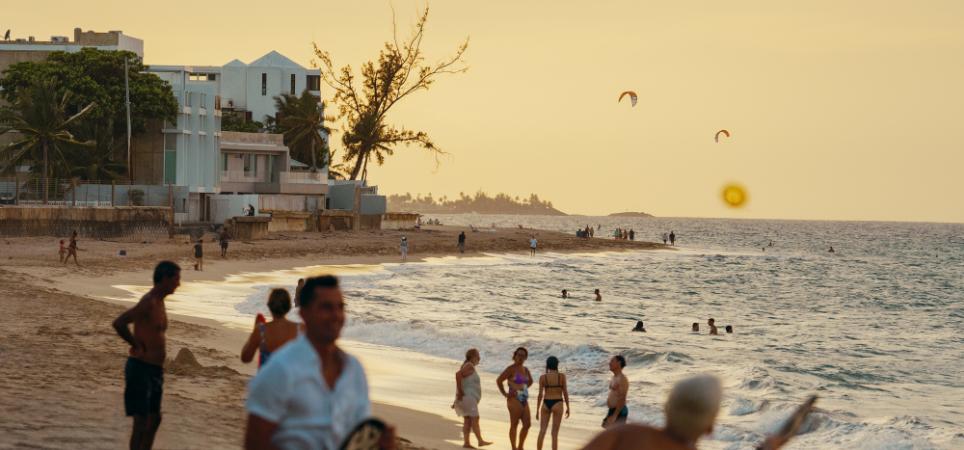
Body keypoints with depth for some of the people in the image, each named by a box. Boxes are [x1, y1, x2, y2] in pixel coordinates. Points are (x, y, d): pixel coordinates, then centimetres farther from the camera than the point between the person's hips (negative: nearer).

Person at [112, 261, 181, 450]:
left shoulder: (158, 302, 12)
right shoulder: (149, 302, -18)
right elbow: (118, 323, -29)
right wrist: (137, 345, -16)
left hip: (154, 370, 10)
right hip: (141, 368, -10)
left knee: (154, 419, 18)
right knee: (141, 421, -8)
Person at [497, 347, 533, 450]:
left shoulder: (525, 369, 13)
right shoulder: (511, 369, -10)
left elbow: (530, 381, 33)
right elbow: (499, 380, -16)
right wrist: (505, 393, -12)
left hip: (524, 400, 8)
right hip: (515, 399, -8)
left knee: (527, 424, 7)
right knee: (514, 425, -4)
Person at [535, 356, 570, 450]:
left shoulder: (543, 377, -1)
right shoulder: (562, 376, -4)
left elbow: (540, 394, -1)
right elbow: (565, 392, -3)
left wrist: (537, 410, 5)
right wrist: (567, 407, 5)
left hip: (546, 404, 1)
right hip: (557, 404, -1)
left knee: (542, 431, 10)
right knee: (555, 433, 2)